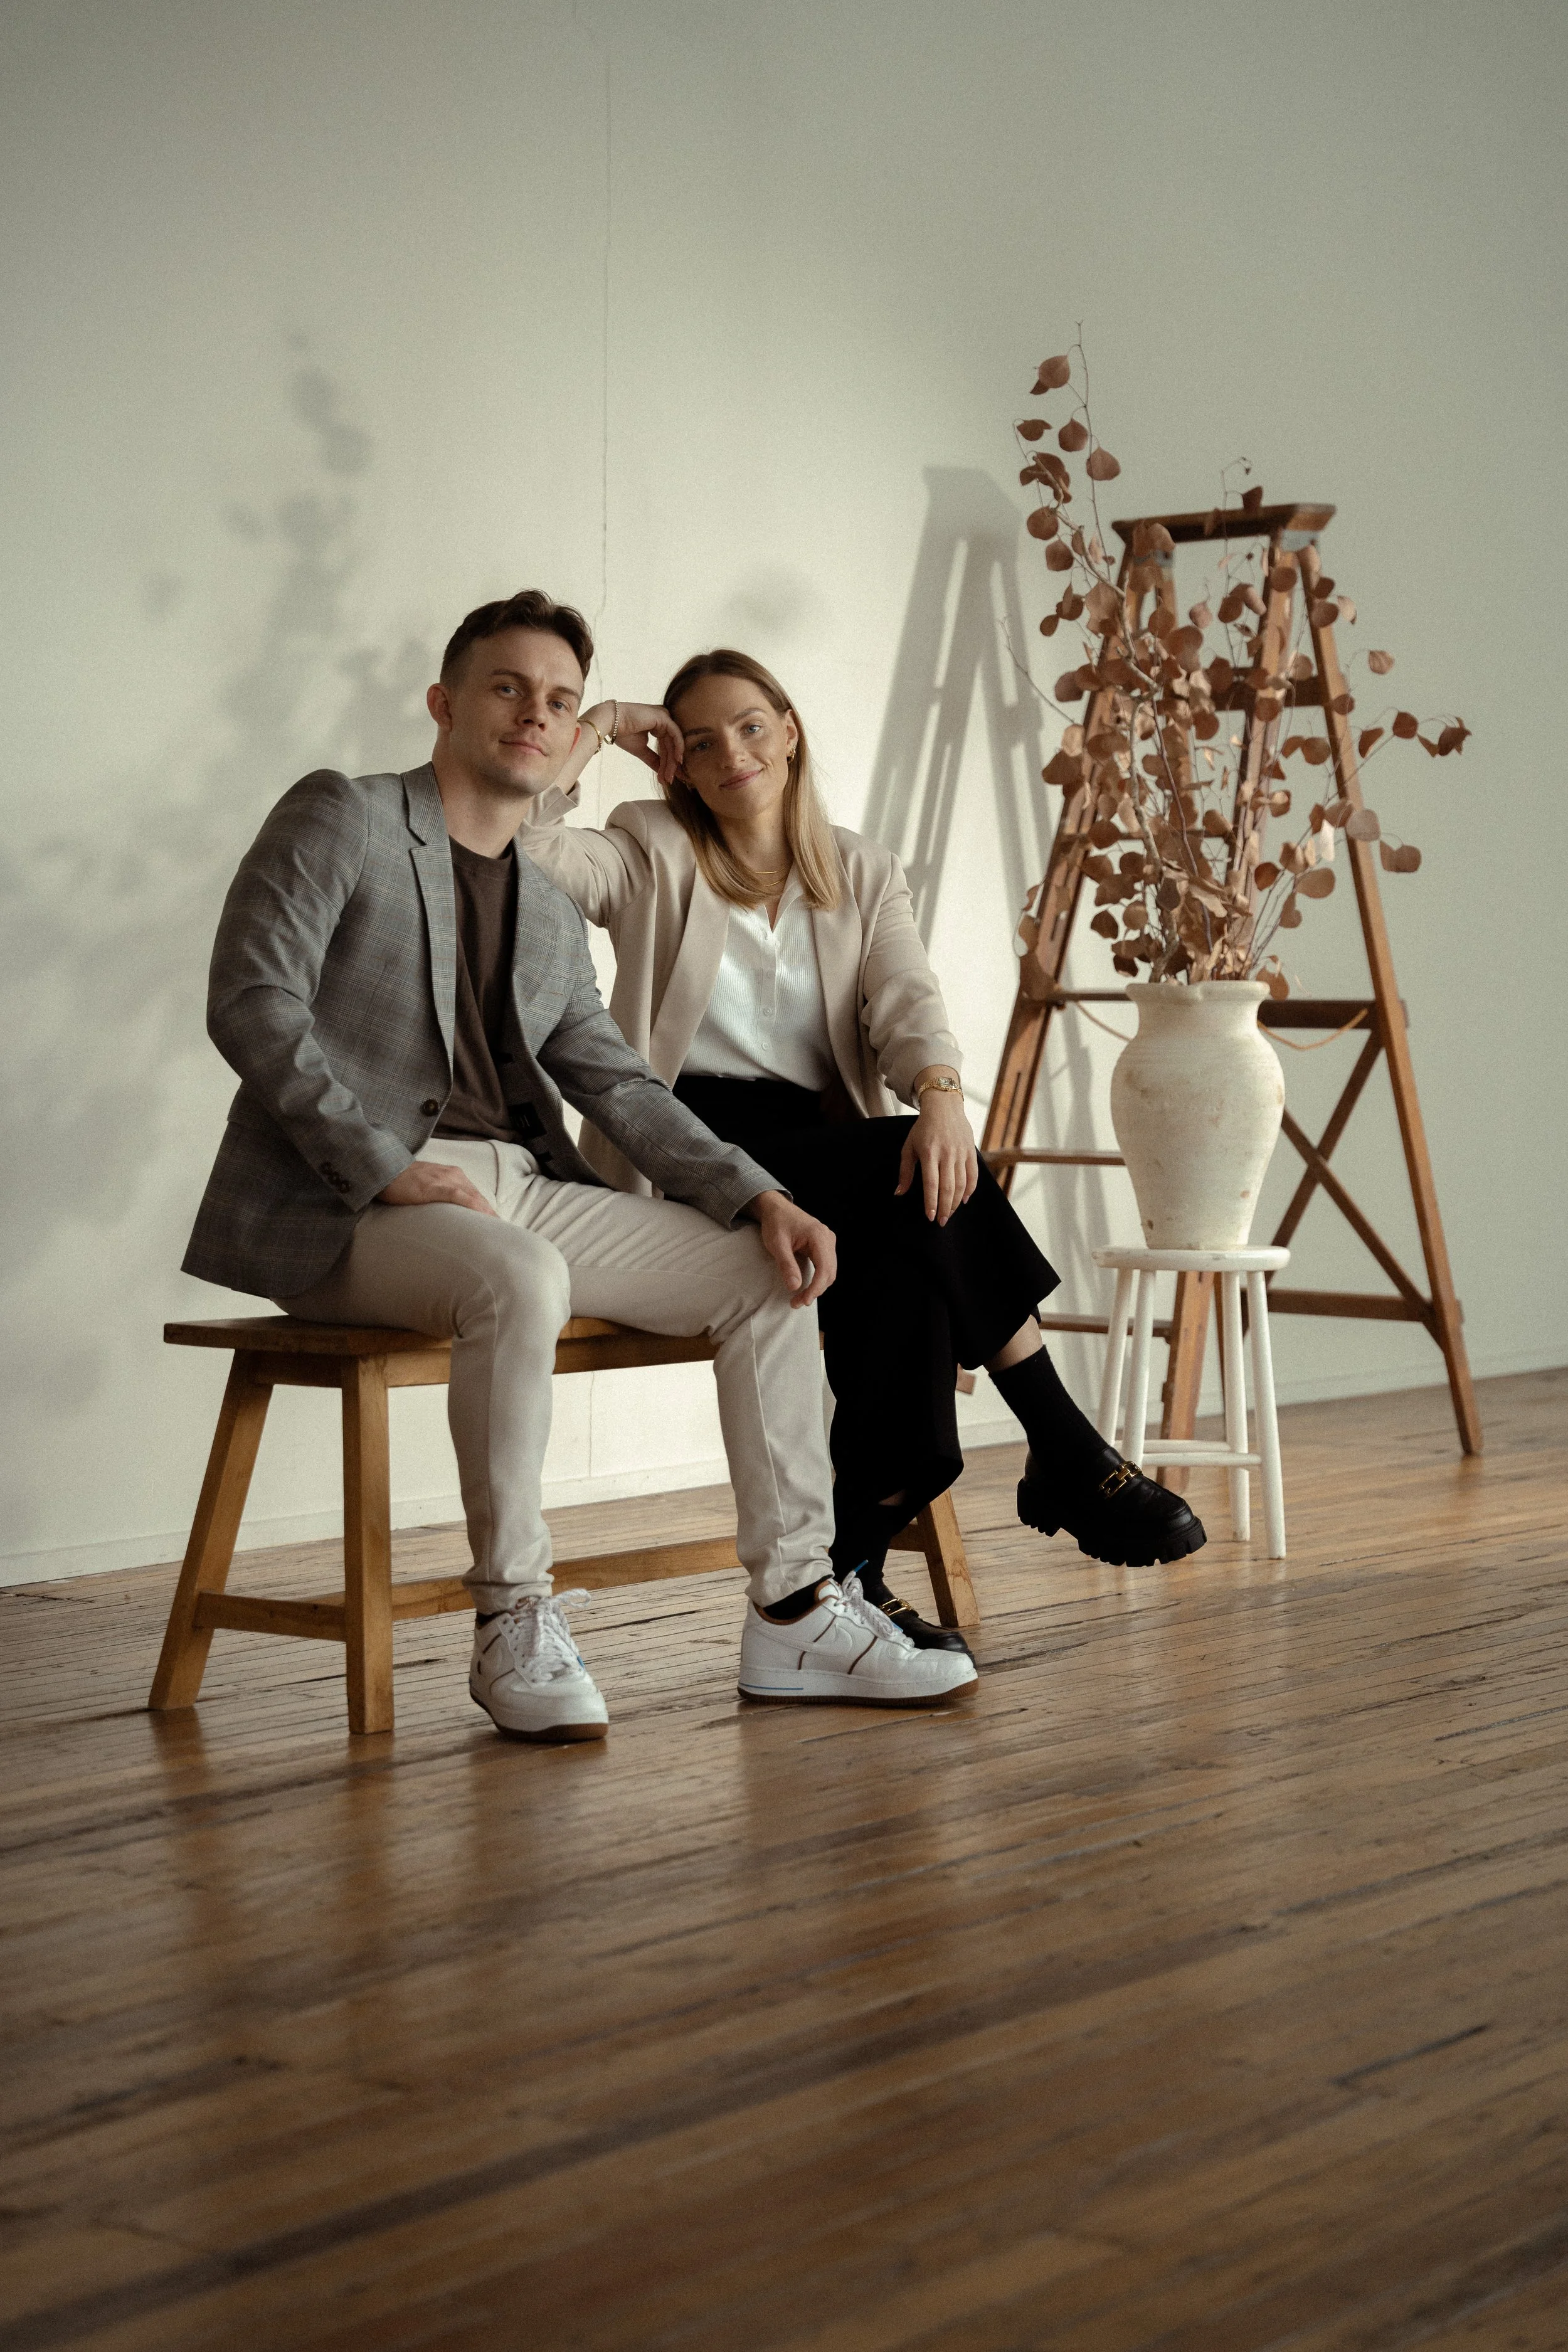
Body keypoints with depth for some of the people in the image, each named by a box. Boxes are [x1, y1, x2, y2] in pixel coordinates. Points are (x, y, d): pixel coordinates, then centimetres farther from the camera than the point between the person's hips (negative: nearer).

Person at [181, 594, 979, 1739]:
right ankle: (514, 1622, -24)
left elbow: (622, 1088, 17)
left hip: (518, 1189, 8)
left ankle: (794, 1612, -2)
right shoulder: (339, 819, 1)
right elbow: (252, 1003, -11)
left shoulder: (553, 920, 22)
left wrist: (761, 1197, 0)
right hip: (341, 1206, -7)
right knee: (518, 1278, -38)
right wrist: (386, 1167, -21)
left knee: (765, 1270, -5)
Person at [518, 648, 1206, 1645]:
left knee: (914, 1218, -32)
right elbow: (520, 848, -13)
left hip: (822, 1158, 4)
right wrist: (600, 729, -4)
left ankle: (857, 1560, -28)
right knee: (923, 1192, -29)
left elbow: (907, 1001, -4)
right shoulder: (652, 853, 8)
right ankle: (1070, 1456, -25)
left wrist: (941, 1095, -25)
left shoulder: (864, 872, 16)